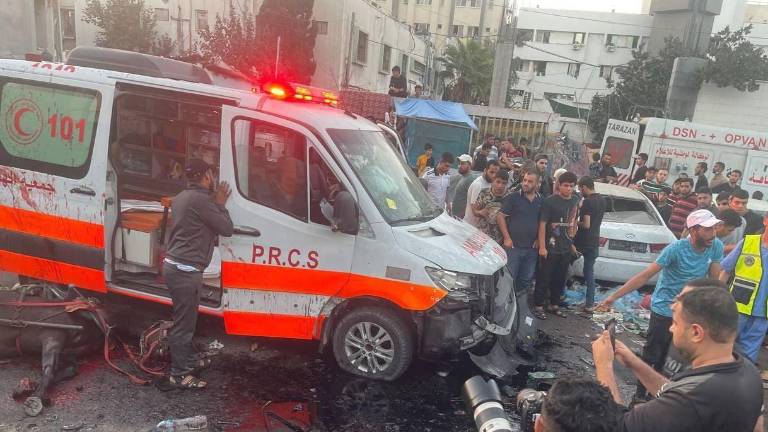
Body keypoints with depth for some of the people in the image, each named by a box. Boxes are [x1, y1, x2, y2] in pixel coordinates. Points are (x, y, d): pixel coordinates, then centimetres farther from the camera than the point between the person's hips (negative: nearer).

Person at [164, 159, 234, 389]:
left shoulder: (182, 197, 14)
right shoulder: (200, 199, -18)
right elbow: (227, 229, -12)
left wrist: (215, 203, 15)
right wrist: (220, 204, 0)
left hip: (174, 264, 10)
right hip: (185, 270, -10)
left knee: (186, 318, 21)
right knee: (183, 322, 0)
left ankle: (189, 360, 35)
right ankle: (179, 374, 10)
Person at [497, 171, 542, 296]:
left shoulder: (541, 201, 7)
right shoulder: (513, 197, -5)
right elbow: (500, 216, -6)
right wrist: (507, 238, -11)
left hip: (531, 248, 4)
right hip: (513, 246, -4)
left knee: (526, 280, 12)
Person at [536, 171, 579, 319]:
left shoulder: (575, 202, 7)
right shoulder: (550, 201, -11)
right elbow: (542, 224, -12)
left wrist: (572, 241, 16)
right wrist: (542, 246, -16)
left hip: (567, 248, 6)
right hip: (551, 247, -6)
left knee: (560, 278, 14)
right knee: (545, 278, 1)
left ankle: (554, 305, 28)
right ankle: (539, 306, 11)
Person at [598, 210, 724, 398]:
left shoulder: (716, 246, -9)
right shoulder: (676, 249, -23)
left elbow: (715, 278, 3)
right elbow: (645, 276, -22)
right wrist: (614, 296, -26)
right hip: (664, 310, -4)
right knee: (651, 357, 3)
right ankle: (639, 396, 18)